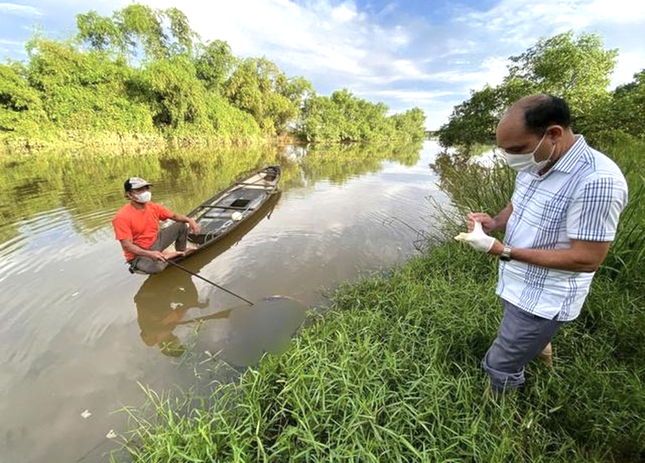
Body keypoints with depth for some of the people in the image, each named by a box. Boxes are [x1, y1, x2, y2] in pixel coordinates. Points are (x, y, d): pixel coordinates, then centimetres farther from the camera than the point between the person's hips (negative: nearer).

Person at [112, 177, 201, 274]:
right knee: (155, 267, -37)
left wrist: (190, 220, -16)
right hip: (138, 253, -6)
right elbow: (127, 245, -26)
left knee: (181, 225, 1)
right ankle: (165, 255, -1)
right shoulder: (121, 217, -23)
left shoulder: (154, 207, -6)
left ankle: (181, 254, 16)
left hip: (155, 243, 6)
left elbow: (174, 216, 5)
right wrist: (150, 253, -40)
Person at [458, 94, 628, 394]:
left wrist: (501, 250, -30)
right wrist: (494, 222, -9)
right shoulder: (535, 165, -2)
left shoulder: (597, 180, -29)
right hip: (517, 285, 8)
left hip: (543, 299, -8)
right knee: (526, 338, 34)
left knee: (501, 367, 8)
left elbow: (587, 259, -27)